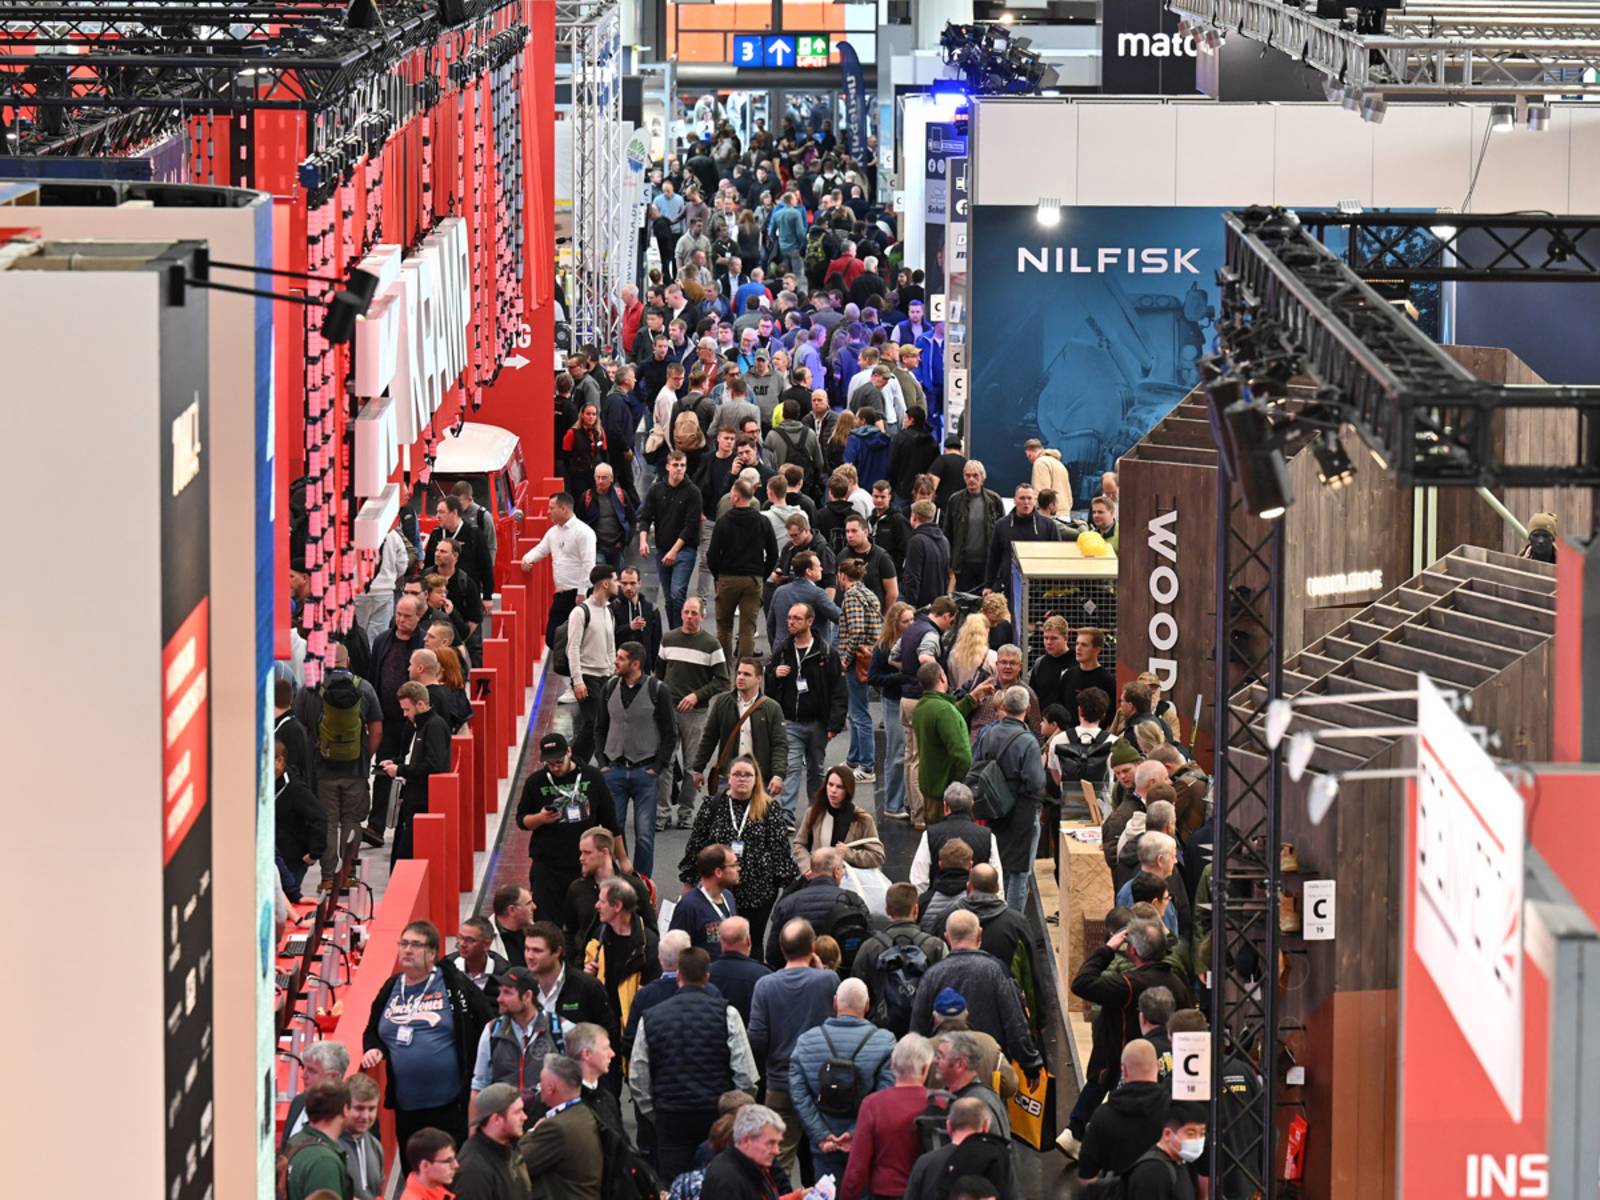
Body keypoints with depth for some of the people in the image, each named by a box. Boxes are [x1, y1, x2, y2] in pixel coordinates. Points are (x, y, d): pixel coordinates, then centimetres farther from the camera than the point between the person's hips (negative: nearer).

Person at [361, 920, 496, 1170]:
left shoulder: (453, 984, -4)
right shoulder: (392, 988, 10)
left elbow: (490, 1025, -2)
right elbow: (372, 1031, 23)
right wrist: (372, 1050, 0)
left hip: (449, 1104, -5)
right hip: (406, 1107, 5)